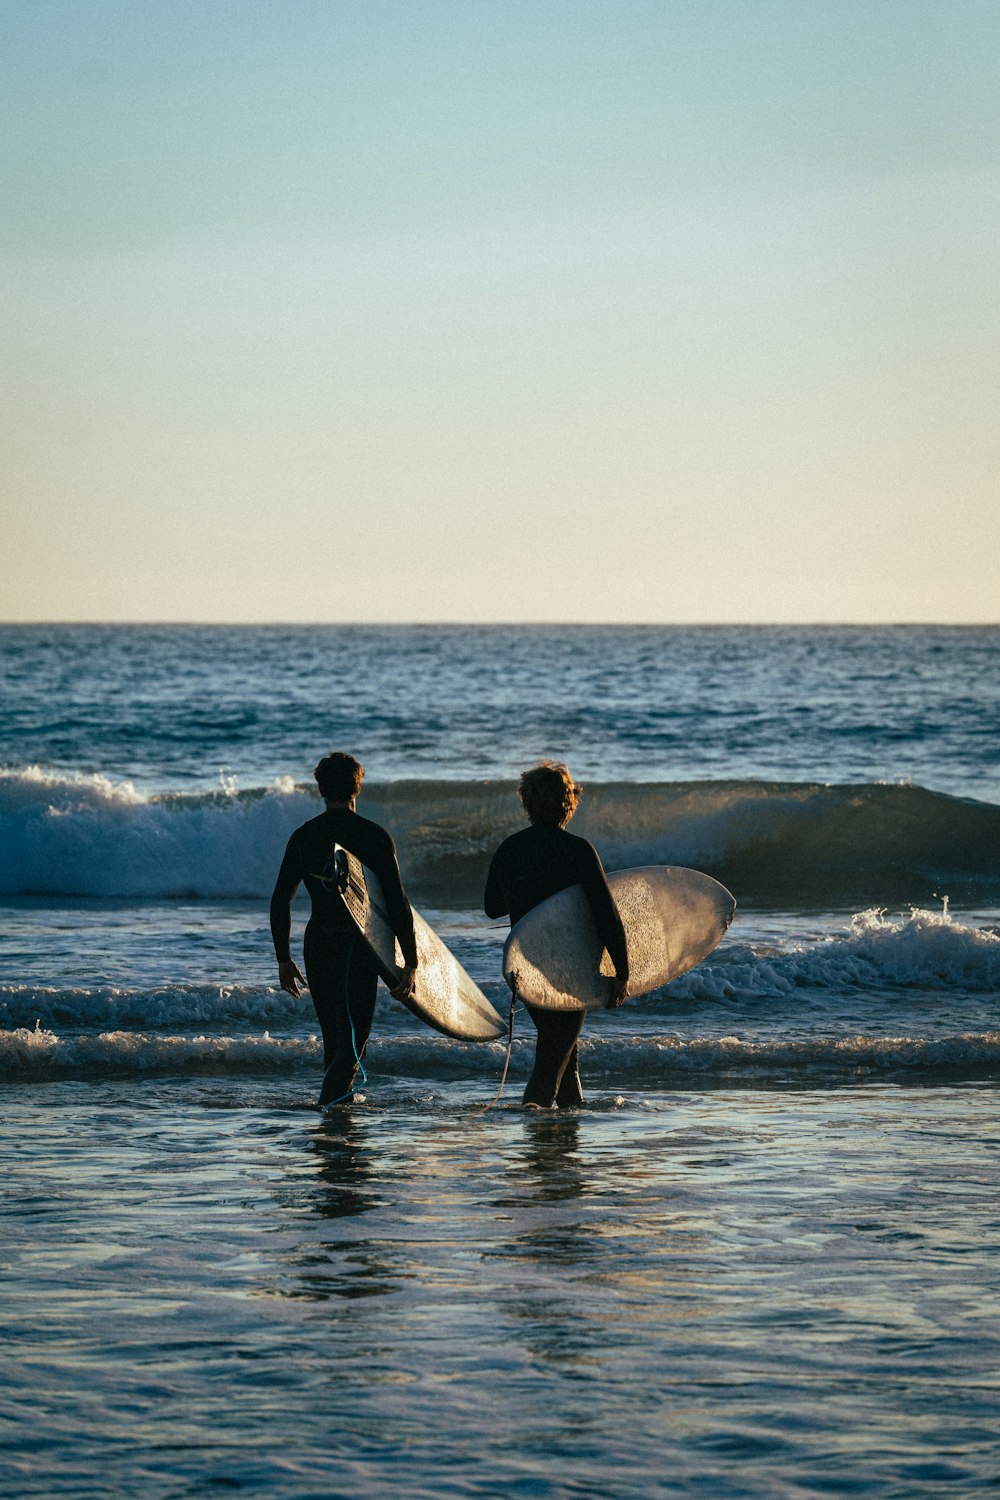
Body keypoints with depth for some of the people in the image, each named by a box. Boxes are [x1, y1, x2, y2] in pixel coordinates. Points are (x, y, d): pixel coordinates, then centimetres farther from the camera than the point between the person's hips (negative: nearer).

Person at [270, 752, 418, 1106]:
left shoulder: (303, 837, 4)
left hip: (318, 944, 3)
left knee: (333, 1035, 17)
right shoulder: (375, 837, -5)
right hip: (360, 948, -3)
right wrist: (410, 963, -6)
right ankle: (333, 1097, -24)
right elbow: (397, 904, -10)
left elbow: (280, 901, 4)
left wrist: (283, 959, 12)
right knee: (353, 1036, -2)